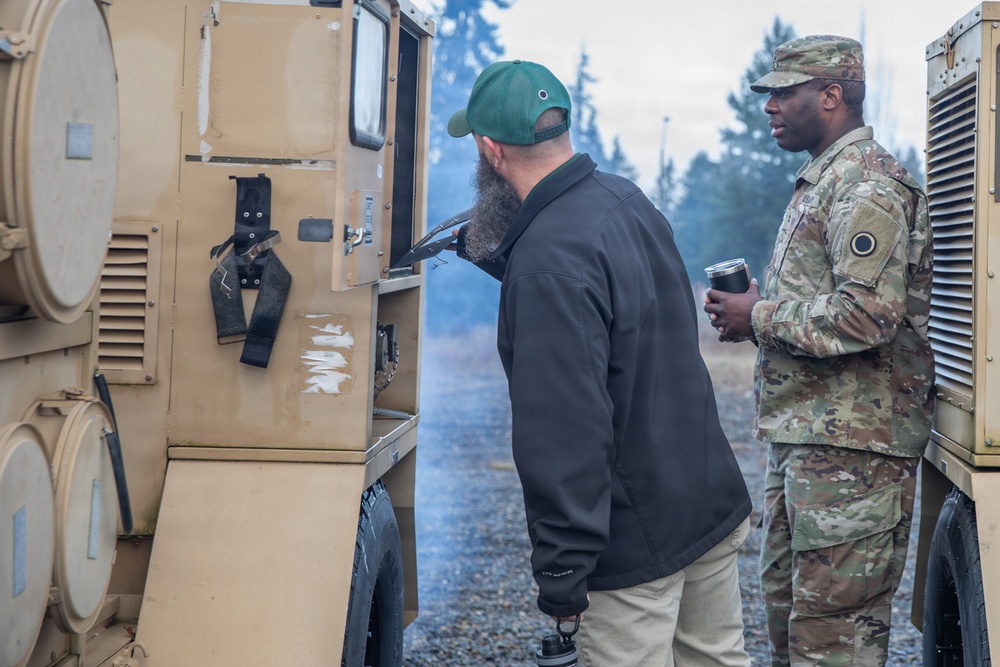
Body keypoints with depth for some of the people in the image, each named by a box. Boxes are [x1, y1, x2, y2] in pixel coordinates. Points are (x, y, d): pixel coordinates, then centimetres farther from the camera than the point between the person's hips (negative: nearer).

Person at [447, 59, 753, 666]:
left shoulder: (548, 264, -26)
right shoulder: (625, 198, 2)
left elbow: (564, 430, -28)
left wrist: (561, 571, -22)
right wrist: (495, 258, 27)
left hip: (640, 541, -9)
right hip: (718, 501, 9)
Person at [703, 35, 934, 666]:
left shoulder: (865, 185, -14)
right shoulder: (821, 182, 20)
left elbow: (868, 313, -25)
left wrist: (760, 318, -14)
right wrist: (761, 303, 9)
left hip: (849, 446, -11)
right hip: (800, 437, 11)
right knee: (786, 607, 18)